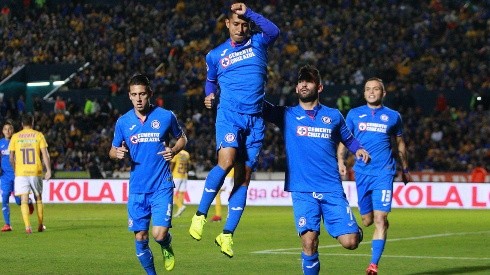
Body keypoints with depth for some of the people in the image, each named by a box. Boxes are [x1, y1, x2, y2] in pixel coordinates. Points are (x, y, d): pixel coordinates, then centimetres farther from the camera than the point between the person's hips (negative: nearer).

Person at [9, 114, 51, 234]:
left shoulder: (15, 137, 4)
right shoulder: (38, 135, 1)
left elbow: (11, 158, 5)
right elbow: (45, 154, -6)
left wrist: (15, 170, 19)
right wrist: (48, 170, -5)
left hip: (21, 172, 0)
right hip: (36, 171, 0)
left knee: (24, 199, -3)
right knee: (38, 198, 16)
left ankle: (27, 226, -17)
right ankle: (40, 225, 23)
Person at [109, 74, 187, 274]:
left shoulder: (166, 116, -2)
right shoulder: (123, 122, 3)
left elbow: (182, 138, 14)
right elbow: (113, 151, 13)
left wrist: (174, 151, -8)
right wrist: (118, 153, -11)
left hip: (162, 187, -2)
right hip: (137, 188, 2)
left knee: (159, 234, -13)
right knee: (140, 238, 3)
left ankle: (167, 247, 23)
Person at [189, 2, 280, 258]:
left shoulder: (257, 43, 8)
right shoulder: (216, 55, 12)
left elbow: (273, 31, -14)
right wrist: (209, 95, 9)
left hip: (255, 119, 1)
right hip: (229, 114, -1)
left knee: (244, 177, 0)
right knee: (226, 161, -26)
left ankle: (227, 234, 6)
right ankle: (200, 215, -12)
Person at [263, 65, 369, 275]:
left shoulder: (333, 116, 12)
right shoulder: (286, 115, 8)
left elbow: (348, 138, 25)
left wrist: (358, 149, 4)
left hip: (332, 190, 1)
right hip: (302, 191, -1)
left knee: (350, 242, -7)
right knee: (309, 242, -15)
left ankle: (355, 230, 28)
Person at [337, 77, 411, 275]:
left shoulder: (393, 116, 7)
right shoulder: (354, 114, 9)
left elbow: (400, 144, 19)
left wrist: (405, 169, 24)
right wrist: (340, 162, -4)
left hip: (384, 172, -2)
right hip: (362, 172, 2)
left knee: (380, 219, -14)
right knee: (367, 220, 6)